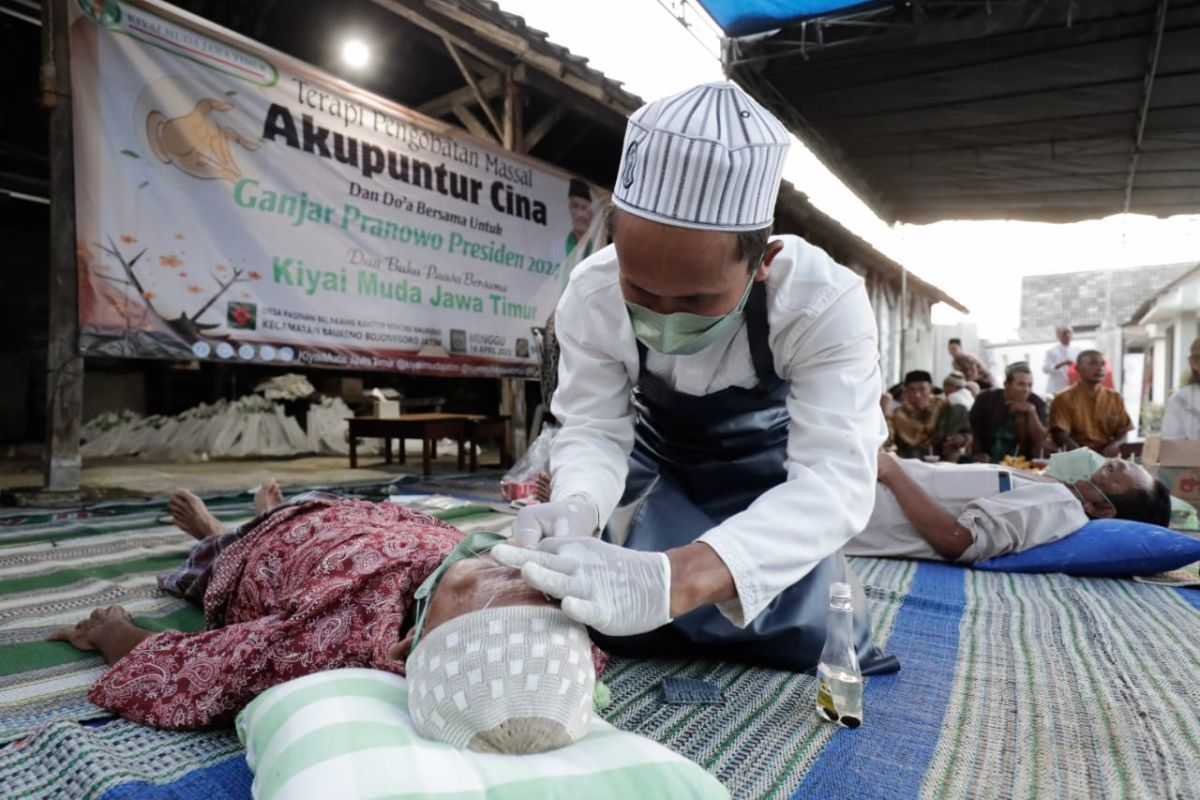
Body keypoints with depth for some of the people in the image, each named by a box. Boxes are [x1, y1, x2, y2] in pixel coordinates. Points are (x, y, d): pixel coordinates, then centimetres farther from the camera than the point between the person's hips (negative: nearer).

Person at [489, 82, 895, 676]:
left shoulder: (826, 304, -36)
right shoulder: (592, 293, -29)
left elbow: (835, 478, -44)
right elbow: (593, 430, -22)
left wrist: (676, 578, -61)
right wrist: (574, 507, -48)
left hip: (775, 474, -1)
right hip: (659, 464, 2)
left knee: (801, 640, -10)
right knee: (616, 622, -7)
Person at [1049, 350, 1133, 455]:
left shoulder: (1115, 397, 16)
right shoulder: (1064, 399, 0)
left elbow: (1123, 430, 16)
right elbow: (1060, 435, -9)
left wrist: (1115, 444, -6)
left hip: (1109, 455, 5)